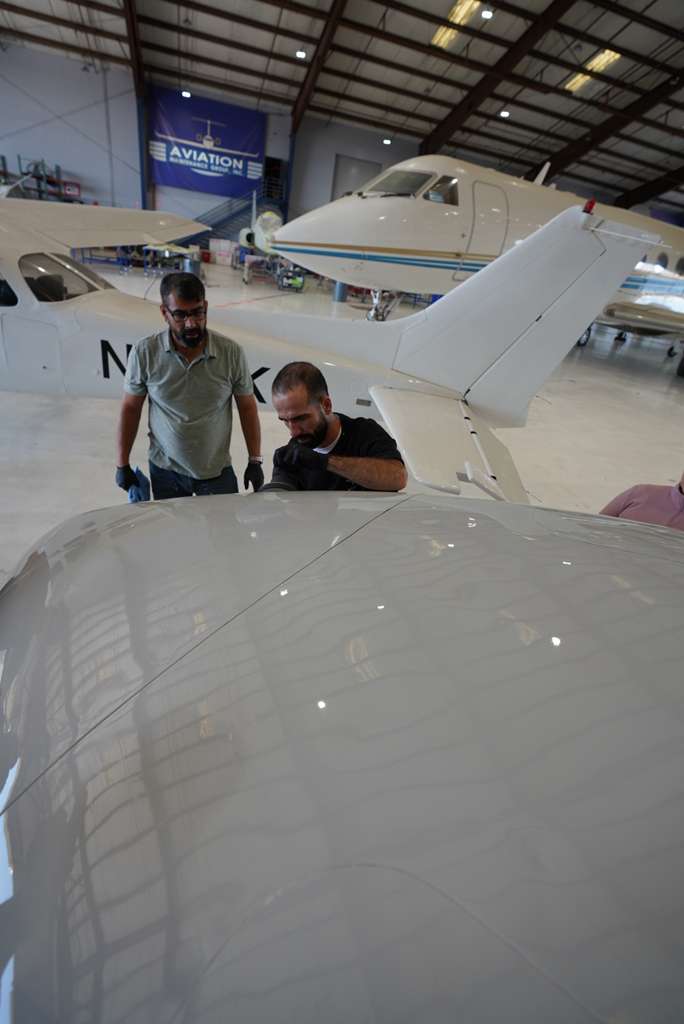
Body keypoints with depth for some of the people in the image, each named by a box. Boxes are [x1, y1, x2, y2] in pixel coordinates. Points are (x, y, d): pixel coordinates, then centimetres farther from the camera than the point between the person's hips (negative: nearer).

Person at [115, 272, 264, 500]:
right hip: (165, 471, 1)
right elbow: (130, 407, -1)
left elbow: (247, 406, -2)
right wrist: (122, 464, 1)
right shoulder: (144, 353, -10)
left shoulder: (231, 353, -11)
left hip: (217, 471, 0)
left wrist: (255, 461, -1)